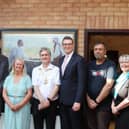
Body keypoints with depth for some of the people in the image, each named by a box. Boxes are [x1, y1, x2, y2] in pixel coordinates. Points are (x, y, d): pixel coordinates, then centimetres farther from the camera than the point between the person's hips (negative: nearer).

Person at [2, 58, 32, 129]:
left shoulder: (26, 78, 0)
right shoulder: (8, 78, 8)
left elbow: (29, 94, -5)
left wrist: (19, 105, -12)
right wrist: (10, 105, -9)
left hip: (23, 107, -2)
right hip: (10, 107, 2)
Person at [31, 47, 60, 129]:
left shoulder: (56, 69, 2)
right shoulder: (35, 70, 8)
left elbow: (56, 86, -4)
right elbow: (35, 87, 1)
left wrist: (48, 100, -14)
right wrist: (42, 100, -13)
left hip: (52, 102, -2)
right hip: (38, 101, 2)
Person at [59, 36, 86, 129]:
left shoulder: (79, 59, -8)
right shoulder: (61, 60, 14)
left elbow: (81, 82, -14)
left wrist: (78, 101, -19)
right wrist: (58, 98, 10)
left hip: (73, 100, -6)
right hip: (62, 100, 7)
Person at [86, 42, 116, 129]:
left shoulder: (110, 65, -5)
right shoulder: (89, 65, 9)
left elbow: (109, 85, -13)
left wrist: (97, 101, -10)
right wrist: (88, 99, -6)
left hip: (104, 105, -4)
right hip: (90, 104, 4)